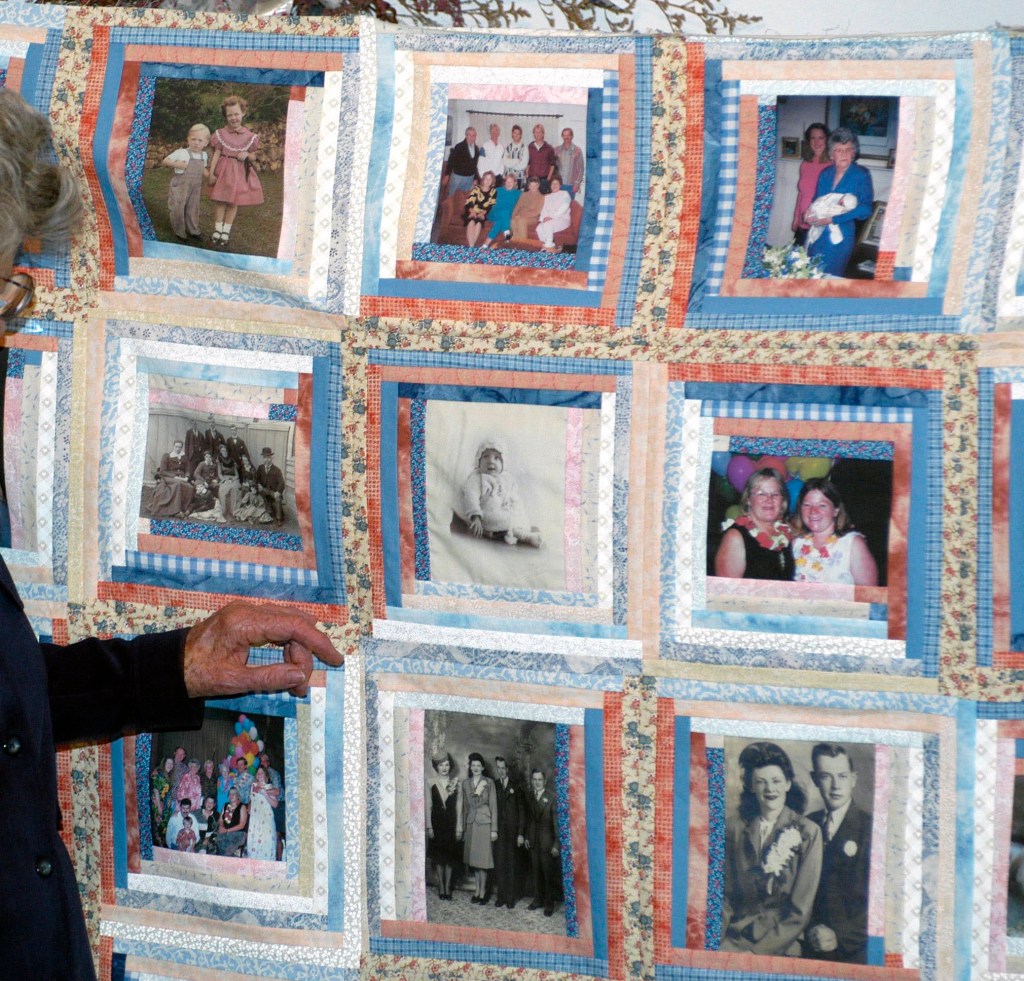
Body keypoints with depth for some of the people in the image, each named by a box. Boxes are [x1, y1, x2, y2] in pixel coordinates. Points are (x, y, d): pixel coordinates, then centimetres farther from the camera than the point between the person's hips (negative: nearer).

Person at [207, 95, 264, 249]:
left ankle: (226, 231, 17)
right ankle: (217, 229, 11)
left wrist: (247, 155, -15)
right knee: (220, 201, -1)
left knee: (234, 202, 6)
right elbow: (216, 154, -5)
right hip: (224, 170, -2)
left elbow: (253, 157, 8)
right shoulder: (221, 134, -5)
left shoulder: (249, 136, 0)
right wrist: (211, 173, -10)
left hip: (240, 172, 2)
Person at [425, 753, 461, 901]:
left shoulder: (456, 782, 0)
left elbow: (459, 806, 1)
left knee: (450, 856, 5)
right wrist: (429, 826, -6)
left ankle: (447, 887, 14)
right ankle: (441, 887, 12)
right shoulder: (431, 782, -2)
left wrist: (459, 827, -2)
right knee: (438, 856, 4)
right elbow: (428, 805, -1)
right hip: (437, 822, -1)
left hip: (451, 823, 1)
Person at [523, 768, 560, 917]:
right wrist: (525, 837, 4)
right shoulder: (529, 797, 6)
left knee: (549, 874, 0)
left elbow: (556, 822, -10)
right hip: (533, 842, 4)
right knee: (536, 873, 10)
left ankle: (549, 904, 7)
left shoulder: (551, 799, -10)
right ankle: (538, 900, 21)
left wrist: (556, 844, -12)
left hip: (547, 842, -4)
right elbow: (527, 819, 11)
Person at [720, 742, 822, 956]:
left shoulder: (808, 832, -1)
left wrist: (757, 951, -10)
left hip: (780, 949, -2)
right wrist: (720, 944, -7)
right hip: (733, 940, 2)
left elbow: (801, 911, -3)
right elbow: (726, 896, 9)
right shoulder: (734, 828, 6)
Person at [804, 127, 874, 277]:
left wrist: (833, 219, -17)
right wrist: (810, 213, -4)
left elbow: (866, 209, -14)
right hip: (817, 235, 5)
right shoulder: (825, 174, 10)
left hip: (839, 237, -5)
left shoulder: (861, 175, -7)